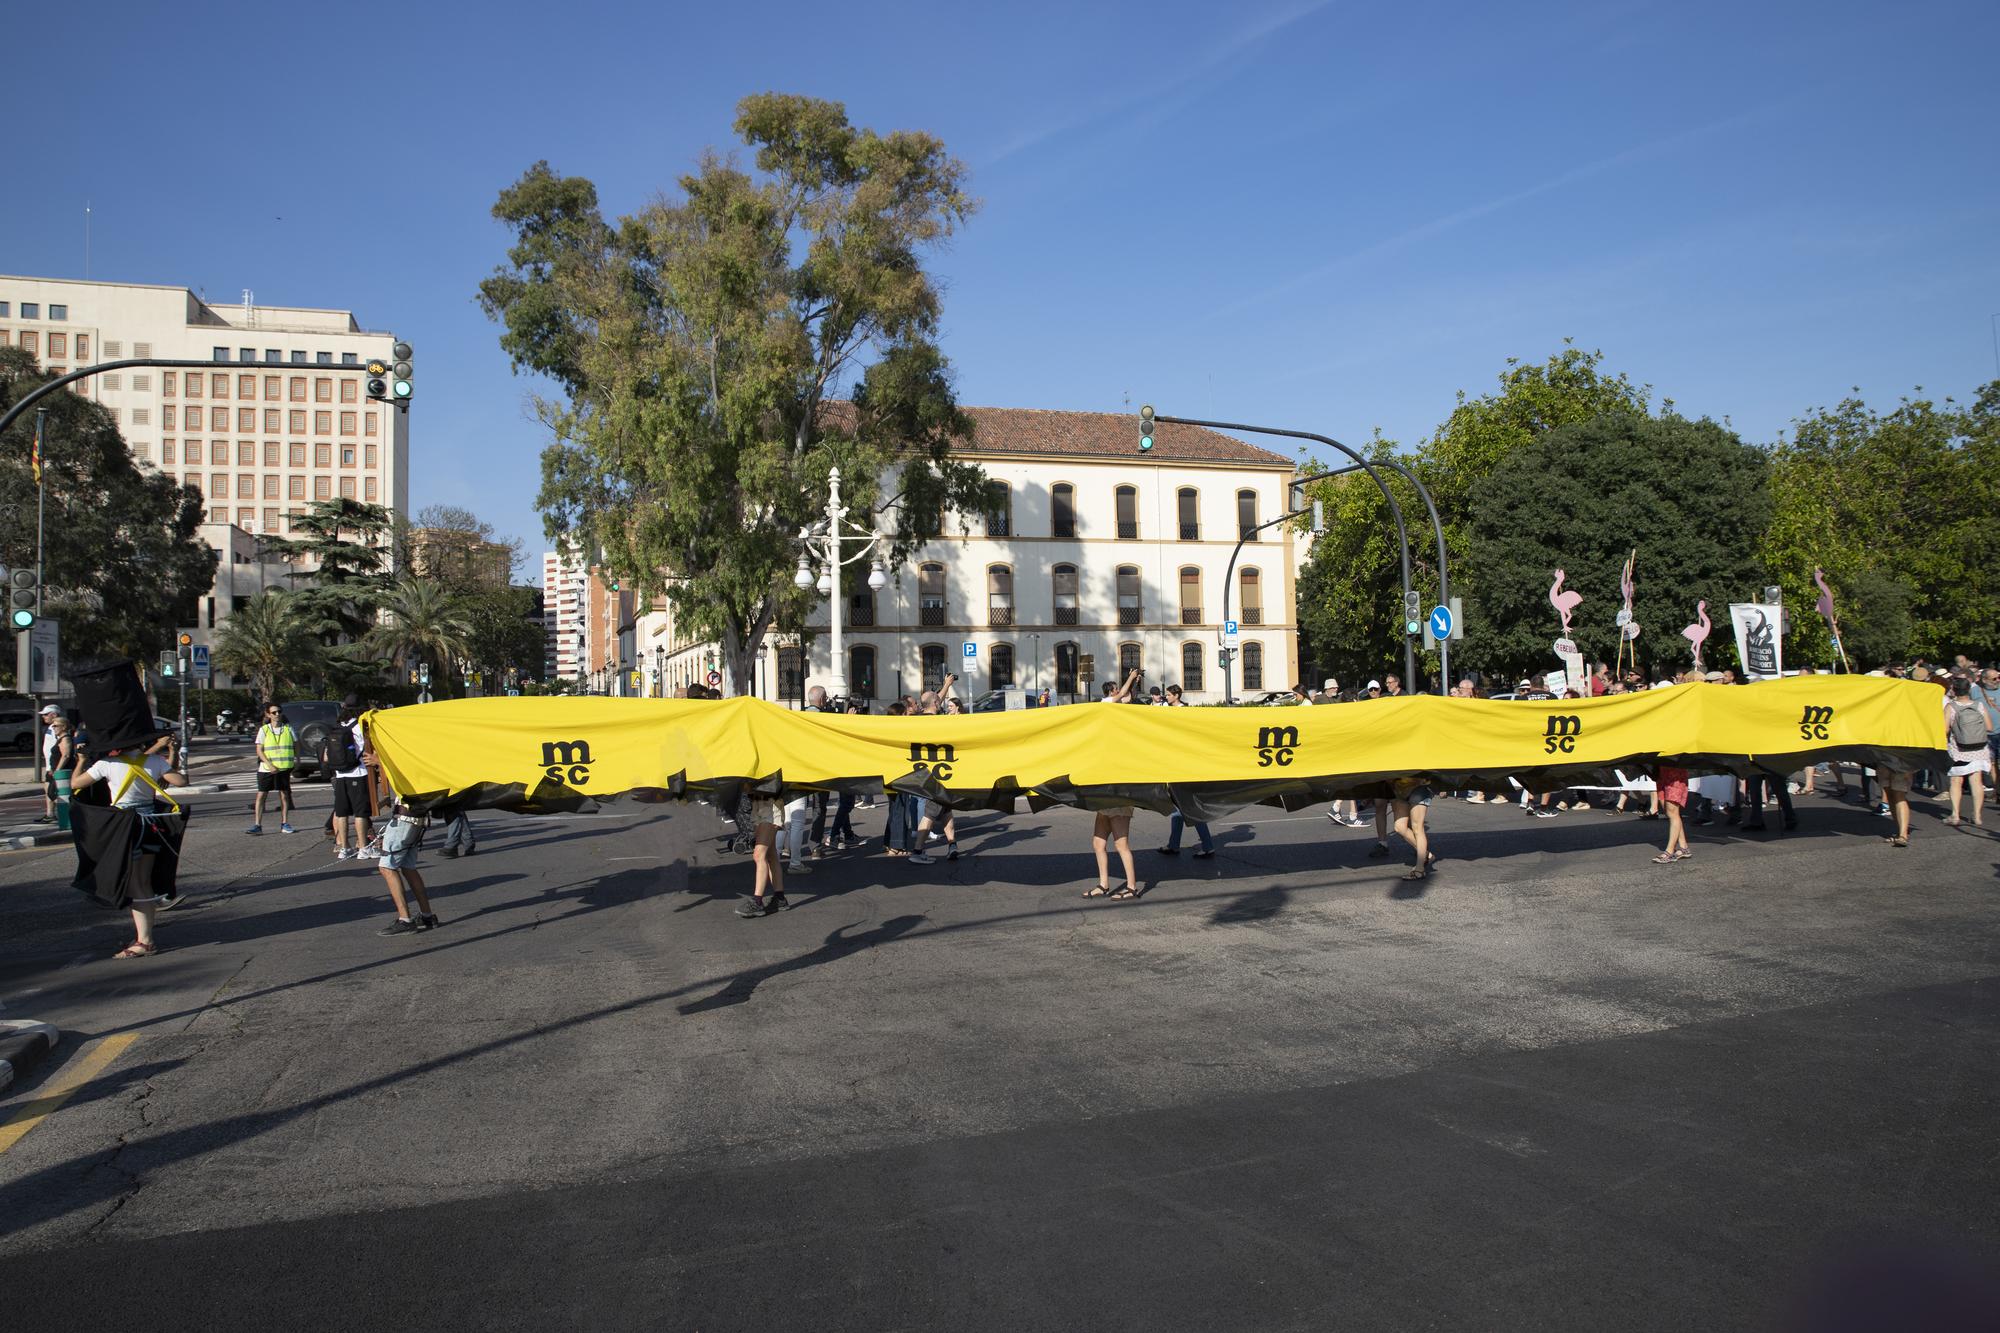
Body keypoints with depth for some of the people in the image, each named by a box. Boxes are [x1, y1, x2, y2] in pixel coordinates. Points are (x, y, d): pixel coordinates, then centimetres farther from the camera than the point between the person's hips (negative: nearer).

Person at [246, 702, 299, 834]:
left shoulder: (288, 728, 3)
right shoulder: (263, 730, -2)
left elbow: (296, 744, 14)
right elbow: (259, 750, -5)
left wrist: (297, 759, 3)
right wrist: (269, 765, -16)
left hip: (284, 768, 1)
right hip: (266, 768, -1)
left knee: (284, 794, 5)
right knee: (261, 795, -1)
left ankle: (284, 824, 13)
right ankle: (257, 825, 2)